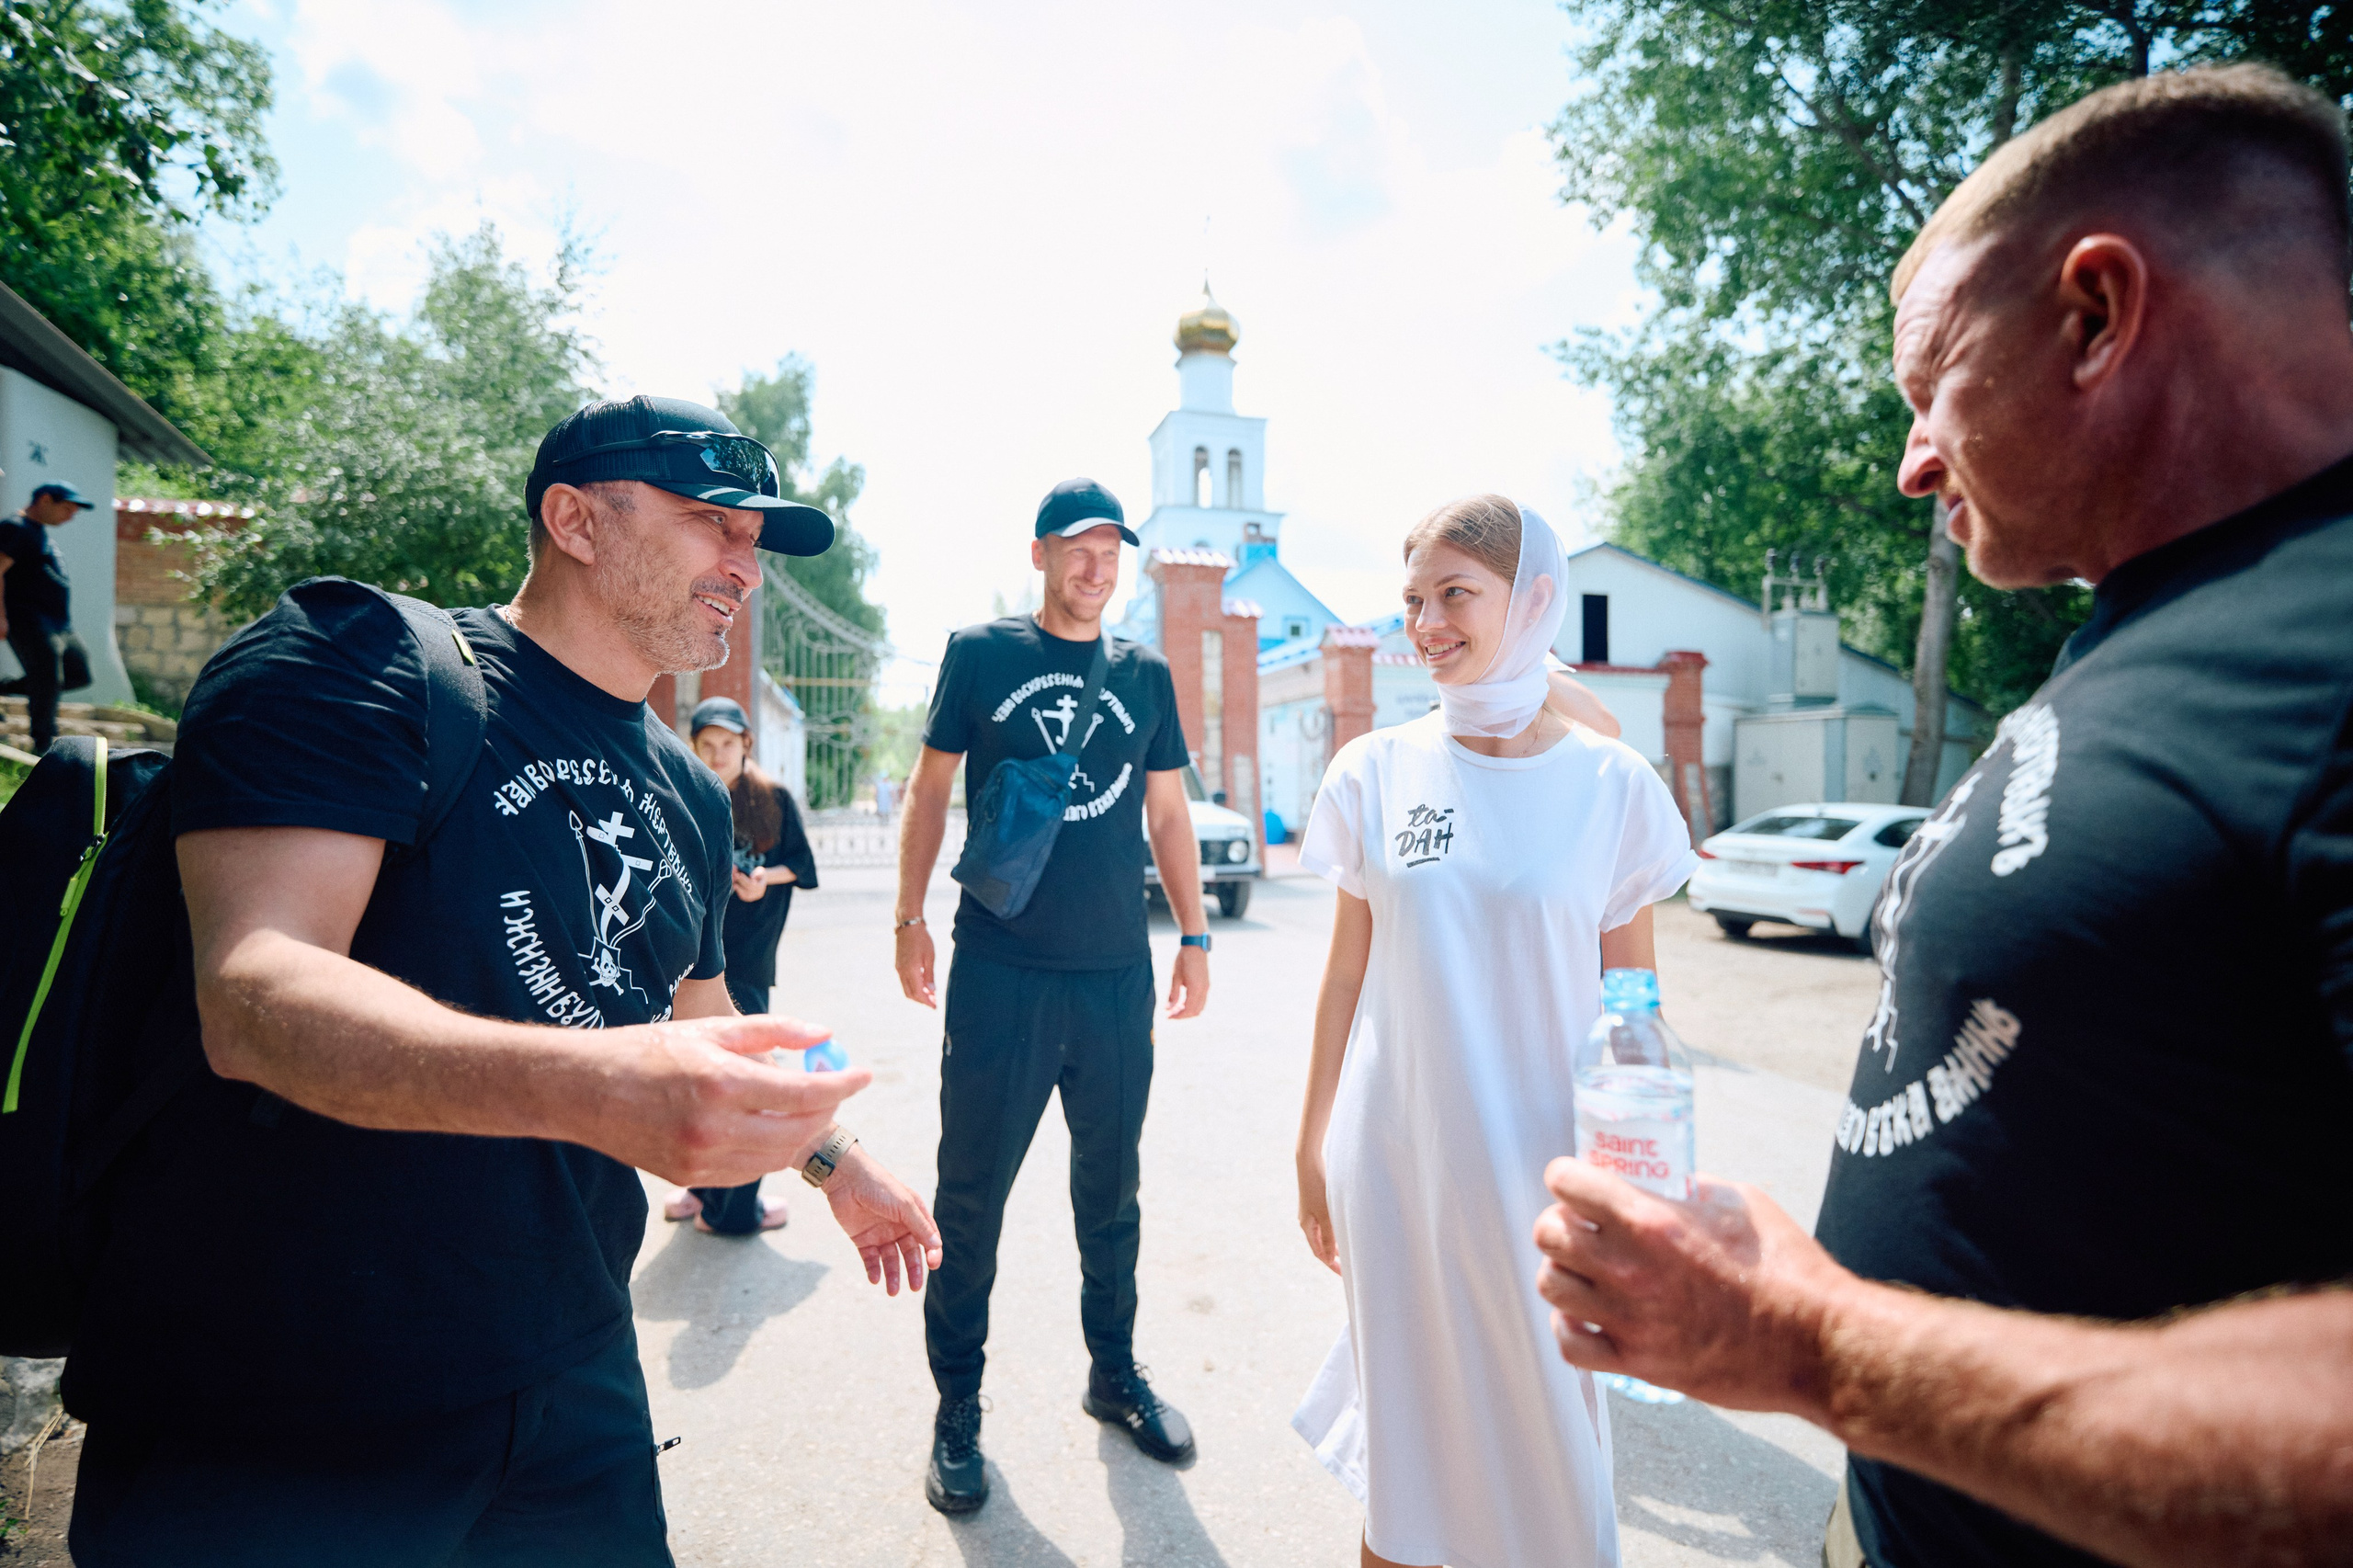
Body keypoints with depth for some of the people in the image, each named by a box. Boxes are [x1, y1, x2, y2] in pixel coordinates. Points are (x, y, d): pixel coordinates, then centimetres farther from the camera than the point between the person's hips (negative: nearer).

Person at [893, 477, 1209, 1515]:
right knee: (971, 1192, 6)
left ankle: (1115, 1375, 34)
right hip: (1000, 970, -2)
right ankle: (957, 1408, 25)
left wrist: (1194, 935, 10)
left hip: (1118, 973, 3)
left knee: (1111, 1186, 15)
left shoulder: (1146, 674, 10)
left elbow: (1168, 810, 14)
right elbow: (931, 786, 6)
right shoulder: (982, 652, 2)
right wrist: (909, 918, 0)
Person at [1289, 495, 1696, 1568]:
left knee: (1545, 1425, 15)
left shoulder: (1613, 784, -5)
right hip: (1393, 1162, 1)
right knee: (1406, 1421, 17)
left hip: (1544, 1168, -1)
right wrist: (1312, 1148, 6)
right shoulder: (1374, 772, -3)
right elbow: (1346, 976, 3)